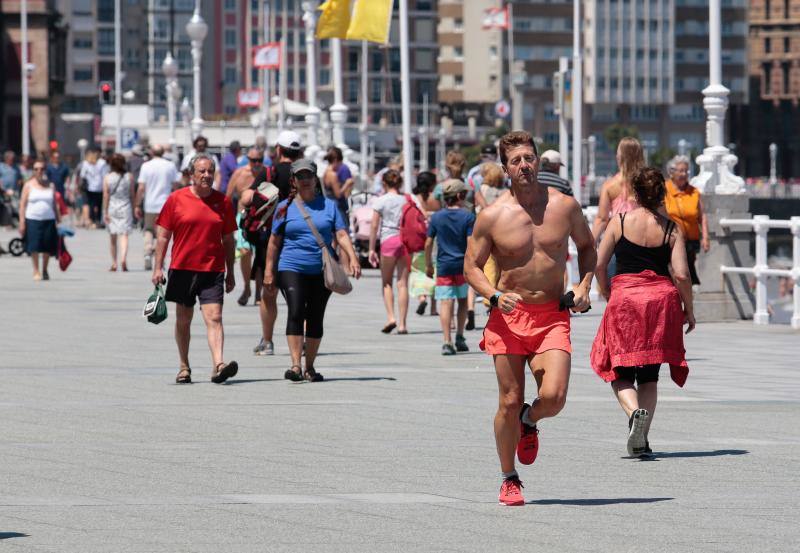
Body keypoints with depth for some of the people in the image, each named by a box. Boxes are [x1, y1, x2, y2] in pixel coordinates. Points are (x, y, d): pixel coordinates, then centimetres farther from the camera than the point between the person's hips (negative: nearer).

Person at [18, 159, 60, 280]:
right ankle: (36, 271, 3)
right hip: (32, 219, -2)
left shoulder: (50, 186, 11)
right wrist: (22, 222, -5)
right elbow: (22, 204, 2)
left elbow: (54, 205, 14)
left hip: (48, 220, 2)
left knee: (48, 247, 0)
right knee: (34, 247, -7)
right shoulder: (28, 185, 5)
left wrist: (58, 220, 8)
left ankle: (45, 270, 16)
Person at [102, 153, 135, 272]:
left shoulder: (107, 178, -4)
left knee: (113, 237, 11)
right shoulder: (129, 177, -2)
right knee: (124, 235, -6)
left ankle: (114, 263, 15)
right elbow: (132, 195, 3)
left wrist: (105, 212, -3)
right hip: (125, 208, 0)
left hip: (111, 208, 0)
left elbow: (106, 196, -6)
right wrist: (133, 208, 15)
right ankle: (123, 258, -28)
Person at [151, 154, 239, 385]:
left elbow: (228, 239, 12)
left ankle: (218, 365, -25)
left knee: (214, 317, -14)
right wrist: (158, 267, -1)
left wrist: (230, 273, 12)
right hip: (183, 268, 0)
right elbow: (163, 235, 4)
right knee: (183, 320, 10)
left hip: (213, 270, 0)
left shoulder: (222, 201, 6)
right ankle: (184, 368, 23)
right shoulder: (176, 199, 2)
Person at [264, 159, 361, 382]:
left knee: (315, 319, 5)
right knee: (296, 312, -17)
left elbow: (341, 234, 4)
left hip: (322, 271, 2)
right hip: (291, 269, -2)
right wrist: (269, 271, 8)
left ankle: (309, 367, 15)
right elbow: (274, 241, 11)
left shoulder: (329, 205, 10)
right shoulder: (285, 207, 8)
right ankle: (295, 365, -20)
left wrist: (352, 257, -11)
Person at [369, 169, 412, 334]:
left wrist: (371, 249, 2)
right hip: (405, 240, 2)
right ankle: (402, 323, 0)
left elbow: (374, 226, -2)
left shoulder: (381, 201, 0)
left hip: (388, 240, -2)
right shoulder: (407, 200, 7)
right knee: (403, 284, 3)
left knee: (387, 282, 11)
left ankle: (391, 317, -7)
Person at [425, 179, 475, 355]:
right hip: (462, 265, 0)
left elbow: (428, 244, 6)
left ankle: (447, 342, -17)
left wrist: (428, 265, 17)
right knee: (463, 300, 19)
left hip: (444, 266, 0)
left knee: (446, 303, -5)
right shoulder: (467, 217, -4)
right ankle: (460, 337, 21)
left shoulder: (436, 217, 4)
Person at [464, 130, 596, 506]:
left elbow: (586, 245, 18)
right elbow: (471, 267, 2)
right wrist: (496, 296, -16)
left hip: (552, 316, 1)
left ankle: (529, 422, 21)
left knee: (553, 397, -16)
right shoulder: (492, 217, -4)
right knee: (510, 402, 0)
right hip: (508, 316, -1)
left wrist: (584, 285, 1)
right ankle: (509, 480, 18)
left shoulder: (564, 206, 1)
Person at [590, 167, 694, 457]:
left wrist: (606, 293, 15)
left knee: (620, 373, 8)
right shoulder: (671, 229, -1)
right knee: (649, 376, 13)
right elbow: (681, 274, -6)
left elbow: (598, 263, -1)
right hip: (661, 300, 1)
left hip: (624, 297, -1)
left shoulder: (620, 221, -1)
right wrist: (688, 310, 6)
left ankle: (635, 411, -22)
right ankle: (642, 439, 6)